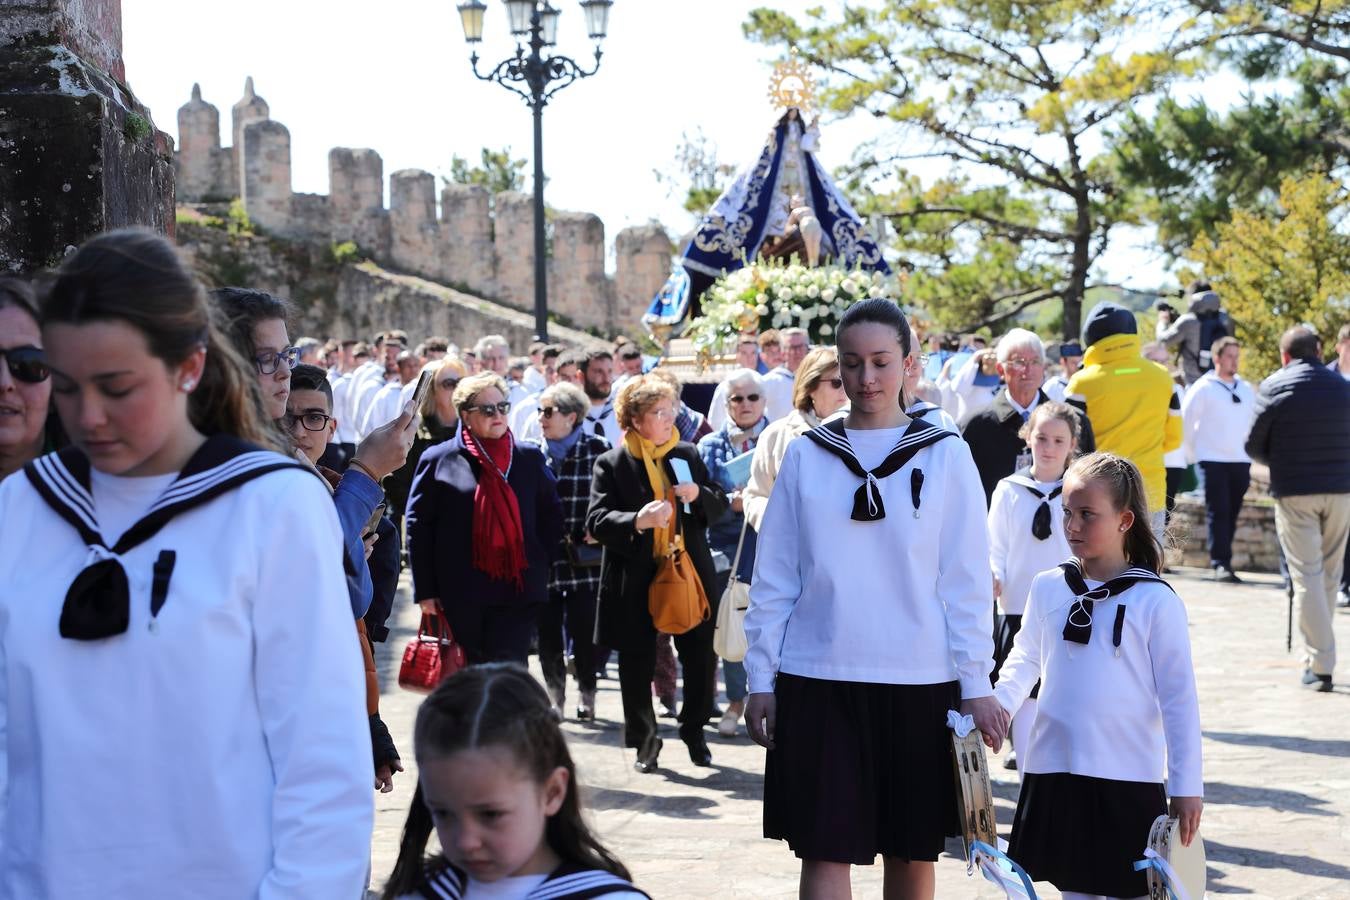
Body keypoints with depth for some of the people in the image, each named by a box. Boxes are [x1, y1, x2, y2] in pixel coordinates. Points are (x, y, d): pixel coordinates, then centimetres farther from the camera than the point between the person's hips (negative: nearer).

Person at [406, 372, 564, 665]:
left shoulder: (529, 458, 8)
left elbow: (552, 515, 15)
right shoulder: (438, 460, 1)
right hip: (460, 595, 0)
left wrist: (540, 563, 6)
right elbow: (418, 525, 0)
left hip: (517, 591, 1)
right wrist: (425, 591, -4)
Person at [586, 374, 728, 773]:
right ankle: (644, 741, 22)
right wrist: (637, 520, -30)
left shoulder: (688, 455, 9)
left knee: (700, 657, 5)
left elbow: (720, 505, 14)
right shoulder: (612, 464, -3)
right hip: (636, 580, -3)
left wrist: (701, 494, -9)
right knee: (637, 665, 4)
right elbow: (596, 521, -12)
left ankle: (694, 729, 27)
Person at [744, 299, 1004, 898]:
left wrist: (976, 684, -3)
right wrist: (760, 678, 3)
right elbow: (774, 577, 7)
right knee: (825, 850, -3)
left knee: (912, 851, 10)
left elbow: (966, 580, 1)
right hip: (819, 679, 0)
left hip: (920, 680, 0)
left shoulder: (945, 455, 2)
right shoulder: (805, 456, 5)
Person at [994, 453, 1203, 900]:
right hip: (1054, 772, 4)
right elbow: (1025, 661, 15)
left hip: (1130, 779, -4)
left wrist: (1187, 787, -6)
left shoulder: (1156, 601, -7)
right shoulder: (1047, 588, 3)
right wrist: (996, 705, -4)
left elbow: (1179, 696, -5)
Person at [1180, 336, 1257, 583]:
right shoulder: (1203, 388, -3)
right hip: (1213, 460, -5)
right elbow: (1186, 422, -1)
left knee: (1231, 514, 7)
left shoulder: (1247, 390, 11)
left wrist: (1249, 449, 12)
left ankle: (1223, 560, 16)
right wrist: (1193, 454, 1)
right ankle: (1221, 564, -15)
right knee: (1218, 513, -11)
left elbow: (1255, 422, 20)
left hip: (1240, 461, 5)